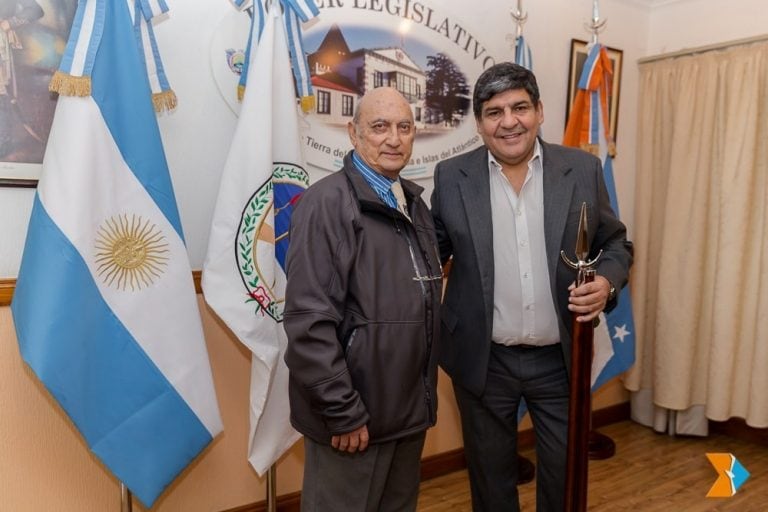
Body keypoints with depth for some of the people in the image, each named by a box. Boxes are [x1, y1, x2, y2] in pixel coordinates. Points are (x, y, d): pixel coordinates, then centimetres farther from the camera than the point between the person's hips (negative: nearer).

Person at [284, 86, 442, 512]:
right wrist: (342, 412, -18)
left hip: (409, 406, 7)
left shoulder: (414, 202, 9)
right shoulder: (328, 201, -15)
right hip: (355, 414, -7)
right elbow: (309, 320, -20)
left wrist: (425, 392, 11)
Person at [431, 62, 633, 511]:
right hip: (483, 360, 0)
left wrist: (607, 282, -15)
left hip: (560, 358, 1)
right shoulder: (451, 176, -3)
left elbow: (616, 243, 6)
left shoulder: (583, 169, -2)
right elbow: (432, 253, 3)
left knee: (566, 474, 17)